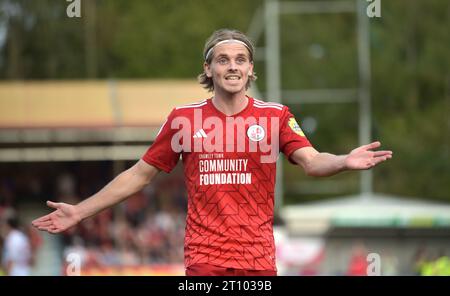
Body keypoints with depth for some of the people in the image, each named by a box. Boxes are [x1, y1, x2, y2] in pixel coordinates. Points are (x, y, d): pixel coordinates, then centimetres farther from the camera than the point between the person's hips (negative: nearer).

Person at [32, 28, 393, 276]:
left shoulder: (276, 116, 2)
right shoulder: (184, 118, 4)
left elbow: (312, 161, -10)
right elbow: (141, 173, 11)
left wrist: (345, 161, -33)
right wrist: (80, 211, 8)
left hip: (258, 260, 0)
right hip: (204, 260, 0)